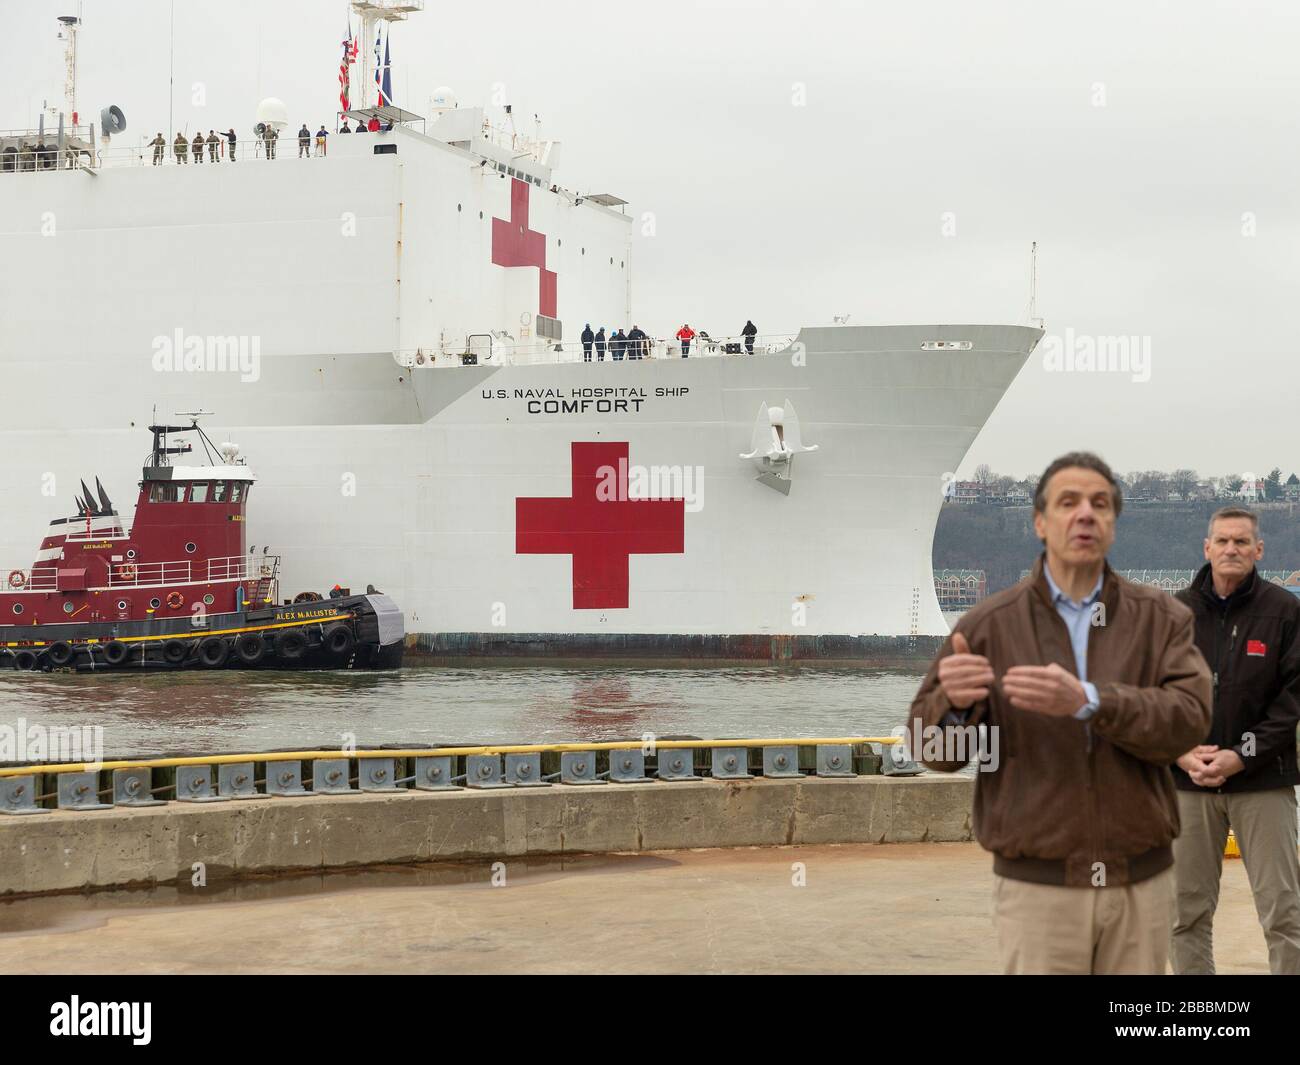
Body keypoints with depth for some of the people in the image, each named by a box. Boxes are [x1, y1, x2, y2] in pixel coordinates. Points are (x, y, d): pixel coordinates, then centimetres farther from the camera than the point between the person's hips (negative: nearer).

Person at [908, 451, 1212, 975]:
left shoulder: (1161, 618, 1)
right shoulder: (989, 624, -2)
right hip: (1038, 887, -1)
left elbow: (1189, 719, -14)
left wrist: (1086, 701, -30)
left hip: (1141, 882, 2)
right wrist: (953, 700, -27)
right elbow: (934, 749, -3)